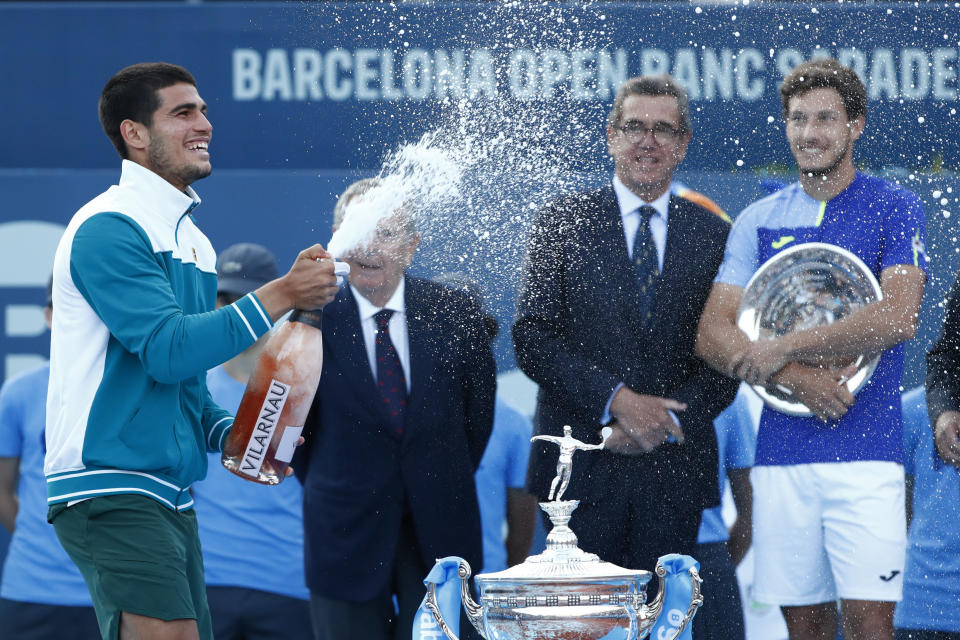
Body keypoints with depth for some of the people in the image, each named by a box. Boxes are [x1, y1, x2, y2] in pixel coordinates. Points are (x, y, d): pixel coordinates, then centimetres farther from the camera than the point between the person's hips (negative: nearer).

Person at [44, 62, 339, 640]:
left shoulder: (193, 240, 19)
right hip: (112, 489, -9)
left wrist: (232, 433, 8)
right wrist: (280, 296, -18)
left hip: (171, 495, 9)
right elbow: (168, 350, -20)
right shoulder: (109, 228, -10)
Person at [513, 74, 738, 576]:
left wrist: (665, 423, -10)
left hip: (675, 467, 2)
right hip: (582, 467, -2)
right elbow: (532, 337, -4)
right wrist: (615, 400, -15)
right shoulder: (563, 223, 4)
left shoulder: (714, 235, 9)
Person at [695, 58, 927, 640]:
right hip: (782, 455, 3)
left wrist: (785, 349, -11)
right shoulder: (760, 222, 11)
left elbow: (899, 317, -12)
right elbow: (712, 335, 4)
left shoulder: (895, 209, 2)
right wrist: (799, 378, -12)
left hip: (866, 452, -3)